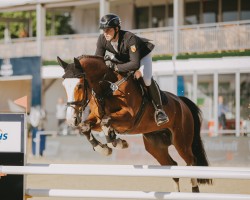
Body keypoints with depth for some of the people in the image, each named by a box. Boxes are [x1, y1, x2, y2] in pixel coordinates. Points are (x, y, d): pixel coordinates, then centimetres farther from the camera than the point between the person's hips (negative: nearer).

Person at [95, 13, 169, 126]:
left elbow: (135, 64, -46)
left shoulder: (130, 38, -43)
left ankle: (159, 109, -12)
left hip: (142, 54, -6)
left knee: (146, 78, -27)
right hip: (121, 57, 6)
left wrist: (116, 67, -52)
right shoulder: (102, 39, -26)